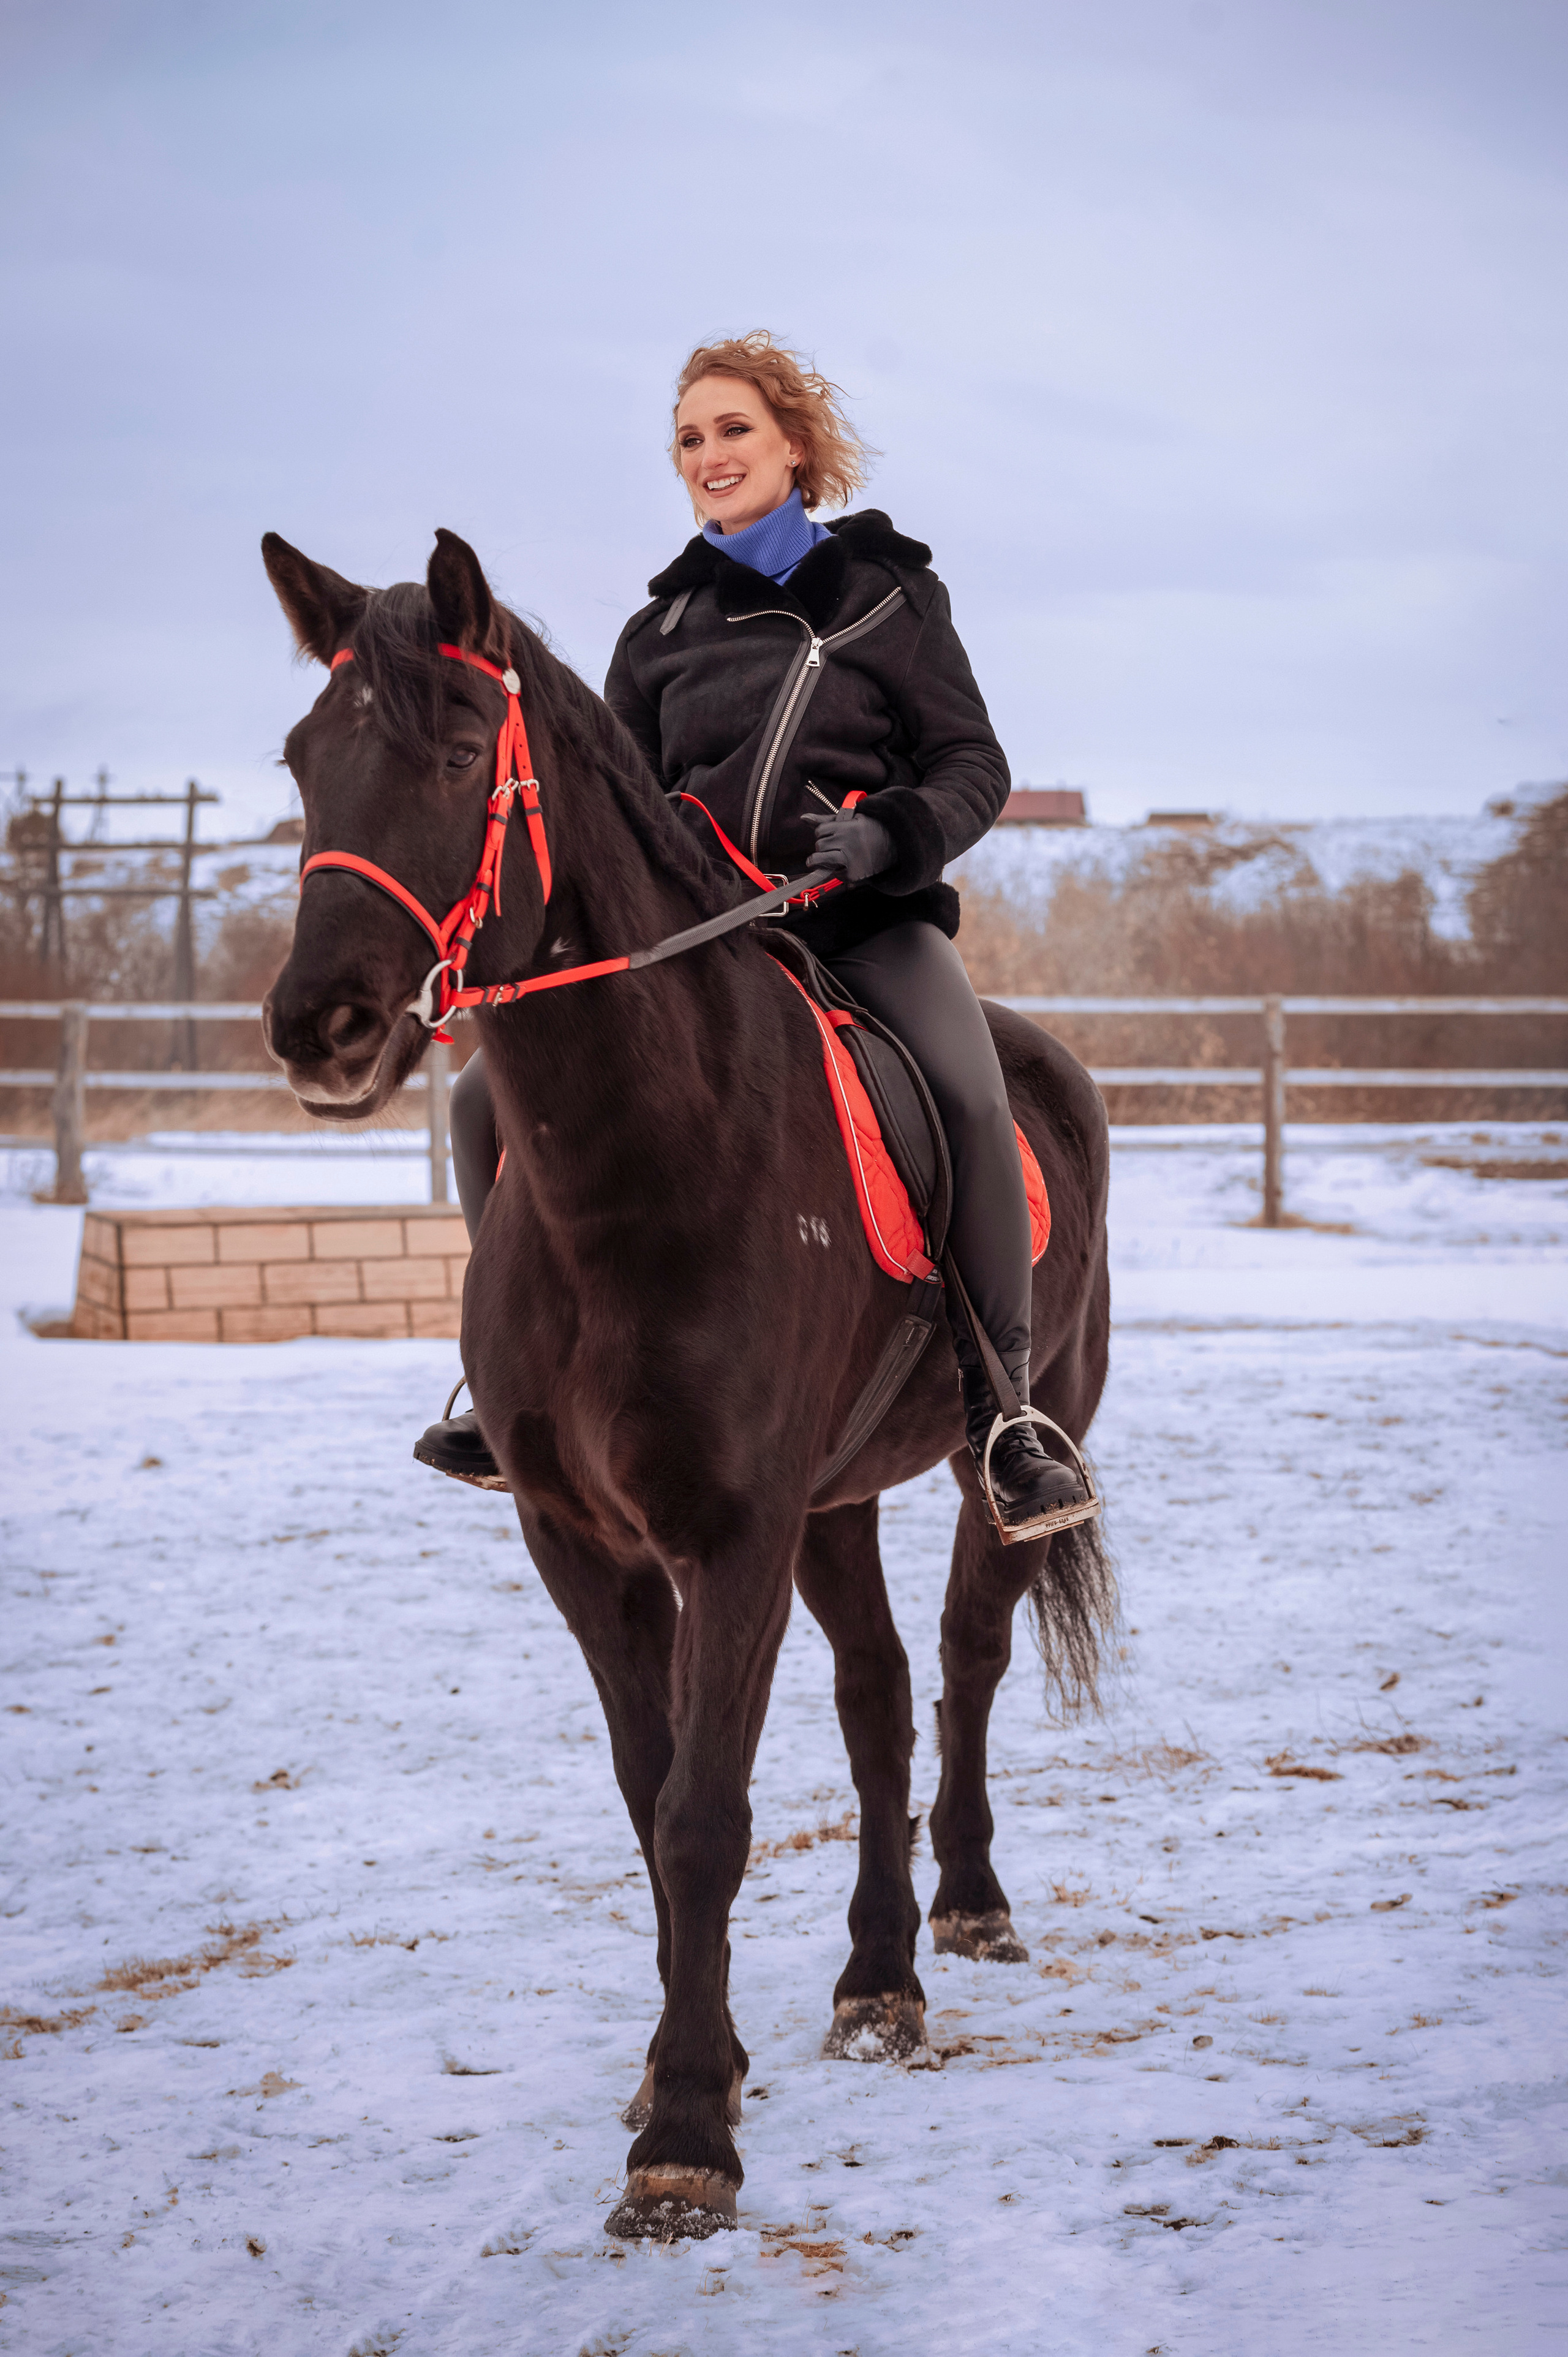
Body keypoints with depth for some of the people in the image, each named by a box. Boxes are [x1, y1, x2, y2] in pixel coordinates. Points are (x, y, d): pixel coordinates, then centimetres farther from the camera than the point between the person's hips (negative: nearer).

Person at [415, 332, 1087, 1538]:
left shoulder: (888, 591, 9)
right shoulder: (662, 631, 17)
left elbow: (973, 764, 4)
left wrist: (887, 835, -17)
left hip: (866, 919, -4)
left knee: (972, 1100, -33)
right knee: (490, 1094, -12)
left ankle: (1004, 1408, -20)